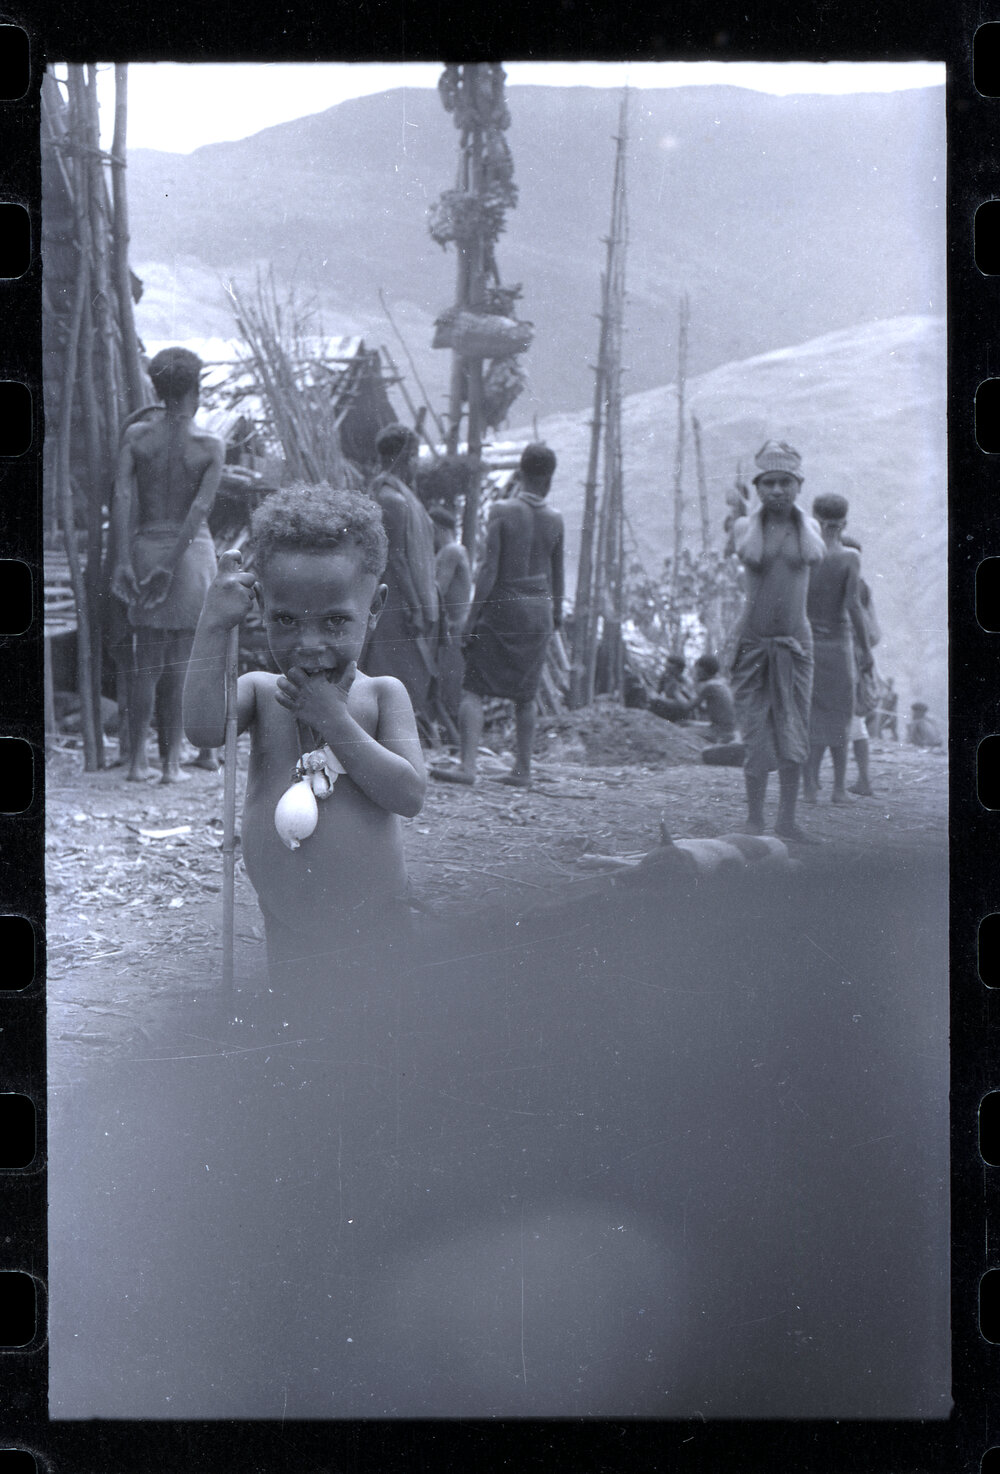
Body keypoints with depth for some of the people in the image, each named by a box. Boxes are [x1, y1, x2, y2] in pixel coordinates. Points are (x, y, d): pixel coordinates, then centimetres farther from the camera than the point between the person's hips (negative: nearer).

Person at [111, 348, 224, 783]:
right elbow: (200, 509, -14)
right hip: (192, 552, -2)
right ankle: (172, 762, 6)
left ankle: (137, 761, 7)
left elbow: (123, 497, -10)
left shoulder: (136, 435, -1)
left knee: (148, 660, 9)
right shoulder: (210, 445, -6)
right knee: (180, 662, 4)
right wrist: (171, 565, -14)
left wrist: (124, 561, -12)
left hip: (146, 547, 2)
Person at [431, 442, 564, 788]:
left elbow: (489, 569, -13)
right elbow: (557, 574, 12)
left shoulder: (502, 511, -10)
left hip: (501, 606, -4)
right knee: (525, 694, 13)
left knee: (473, 687, -4)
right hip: (538, 610, 4)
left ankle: (467, 765, -16)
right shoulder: (554, 520, 2)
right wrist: (557, 613, 25)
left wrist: (472, 616, -9)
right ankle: (523, 769, 15)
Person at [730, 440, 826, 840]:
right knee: (756, 735, -1)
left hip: (795, 641, 2)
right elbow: (747, 554, -11)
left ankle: (787, 819, 8)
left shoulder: (807, 525, 7)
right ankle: (754, 819, 8)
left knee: (793, 733, 1)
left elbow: (817, 555, -6)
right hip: (753, 641, -2)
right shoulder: (746, 525, 3)